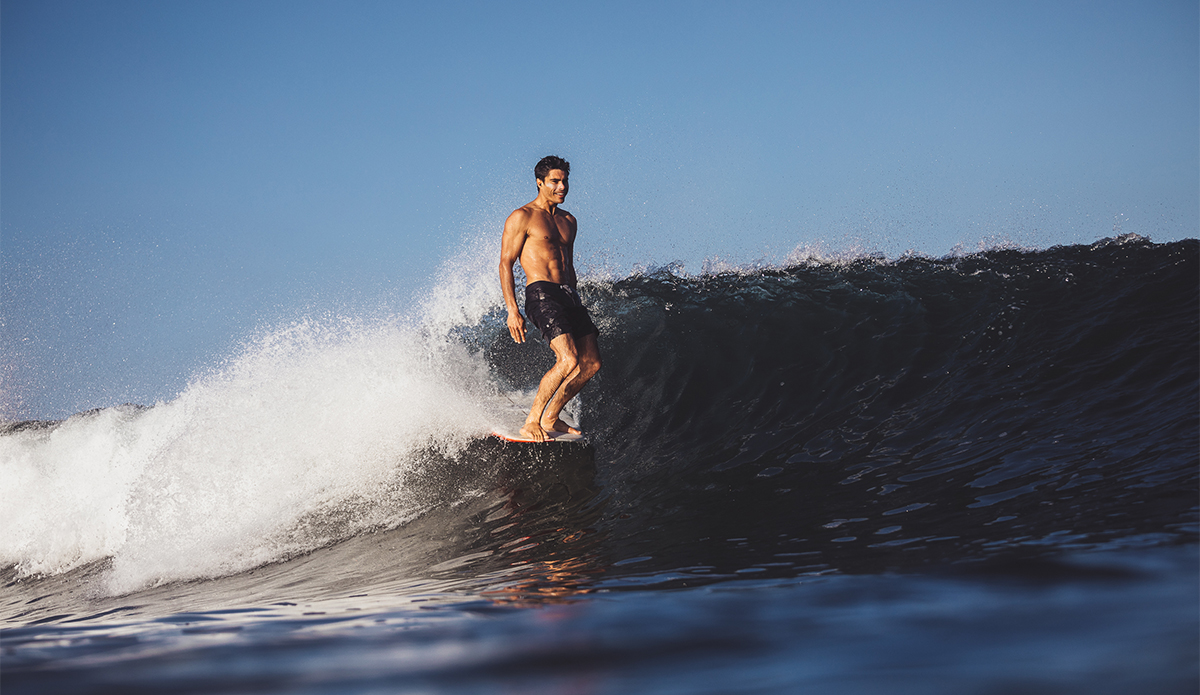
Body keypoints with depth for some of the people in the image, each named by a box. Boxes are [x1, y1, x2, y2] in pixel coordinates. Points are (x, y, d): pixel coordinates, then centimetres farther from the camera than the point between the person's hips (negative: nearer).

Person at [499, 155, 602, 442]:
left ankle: (551, 418, 15)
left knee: (591, 363, 1)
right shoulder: (522, 217, -3)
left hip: (568, 293, 8)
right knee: (568, 360, -22)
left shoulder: (569, 221, 19)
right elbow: (506, 263, -5)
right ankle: (531, 422, -11)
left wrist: (575, 305, 27)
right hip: (541, 292, -8)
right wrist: (512, 310, -13)